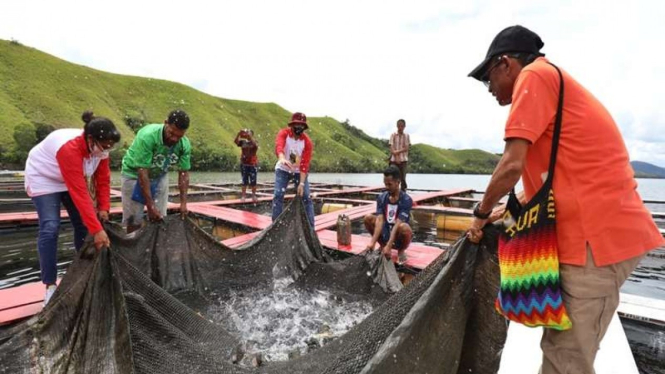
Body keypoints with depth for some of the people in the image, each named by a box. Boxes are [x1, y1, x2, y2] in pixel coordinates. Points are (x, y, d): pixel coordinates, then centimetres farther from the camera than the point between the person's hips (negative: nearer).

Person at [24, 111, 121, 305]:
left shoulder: (99, 147, -20)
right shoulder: (69, 149, -41)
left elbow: (103, 179, -9)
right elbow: (80, 193, -43)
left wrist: (104, 208, -18)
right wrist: (97, 230, -44)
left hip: (70, 179, 6)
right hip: (43, 178, -6)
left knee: (82, 224, 3)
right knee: (50, 228, -15)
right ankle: (50, 285, -6)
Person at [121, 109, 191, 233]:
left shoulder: (184, 144, -20)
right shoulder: (147, 136, -33)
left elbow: (184, 173, -10)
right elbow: (142, 173, -31)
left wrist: (183, 202, -15)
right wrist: (150, 206, -31)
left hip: (160, 176, 4)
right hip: (135, 174, -4)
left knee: (159, 219, 3)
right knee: (134, 221, -2)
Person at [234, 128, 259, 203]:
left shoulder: (254, 142, -1)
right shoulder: (243, 142, 5)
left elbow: (255, 145, -25)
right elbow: (235, 141, -12)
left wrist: (250, 136, -30)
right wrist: (239, 134, -24)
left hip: (252, 164, -2)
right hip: (243, 164, 2)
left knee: (253, 181, 2)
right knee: (244, 181, 7)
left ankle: (254, 196, 15)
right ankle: (243, 196, 12)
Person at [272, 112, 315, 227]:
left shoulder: (307, 141, -17)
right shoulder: (283, 133, -18)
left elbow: (305, 164, -20)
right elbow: (279, 146, -41)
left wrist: (301, 183, -26)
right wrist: (282, 159, -64)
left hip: (299, 172, 0)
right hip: (283, 170, 0)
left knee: (306, 197, -5)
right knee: (278, 195, -11)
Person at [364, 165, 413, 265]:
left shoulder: (406, 200, -19)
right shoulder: (381, 198, -6)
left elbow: (397, 224, -27)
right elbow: (380, 220, -17)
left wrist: (389, 246, -34)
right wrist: (373, 242, -29)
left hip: (399, 237, -4)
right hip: (386, 234, 4)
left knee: (404, 227, -37)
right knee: (368, 218, -17)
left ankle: (401, 251, -4)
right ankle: (382, 245, 5)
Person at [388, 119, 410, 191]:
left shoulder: (406, 136, 5)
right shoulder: (393, 135, 3)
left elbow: (406, 148, -1)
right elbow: (391, 148, -3)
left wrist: (398, 151, -14)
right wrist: (396, 158, -12)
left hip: (403, 160, 0)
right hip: (394, 160, 0)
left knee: (403, 178, 0)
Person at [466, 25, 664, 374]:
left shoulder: (534, 75, -6)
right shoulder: (553, 83, 23)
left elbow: (512, 165, -17)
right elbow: (546, 177, 23)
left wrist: (481, 214, -2)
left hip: (596, 235, -10)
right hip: (606, 229, 10)